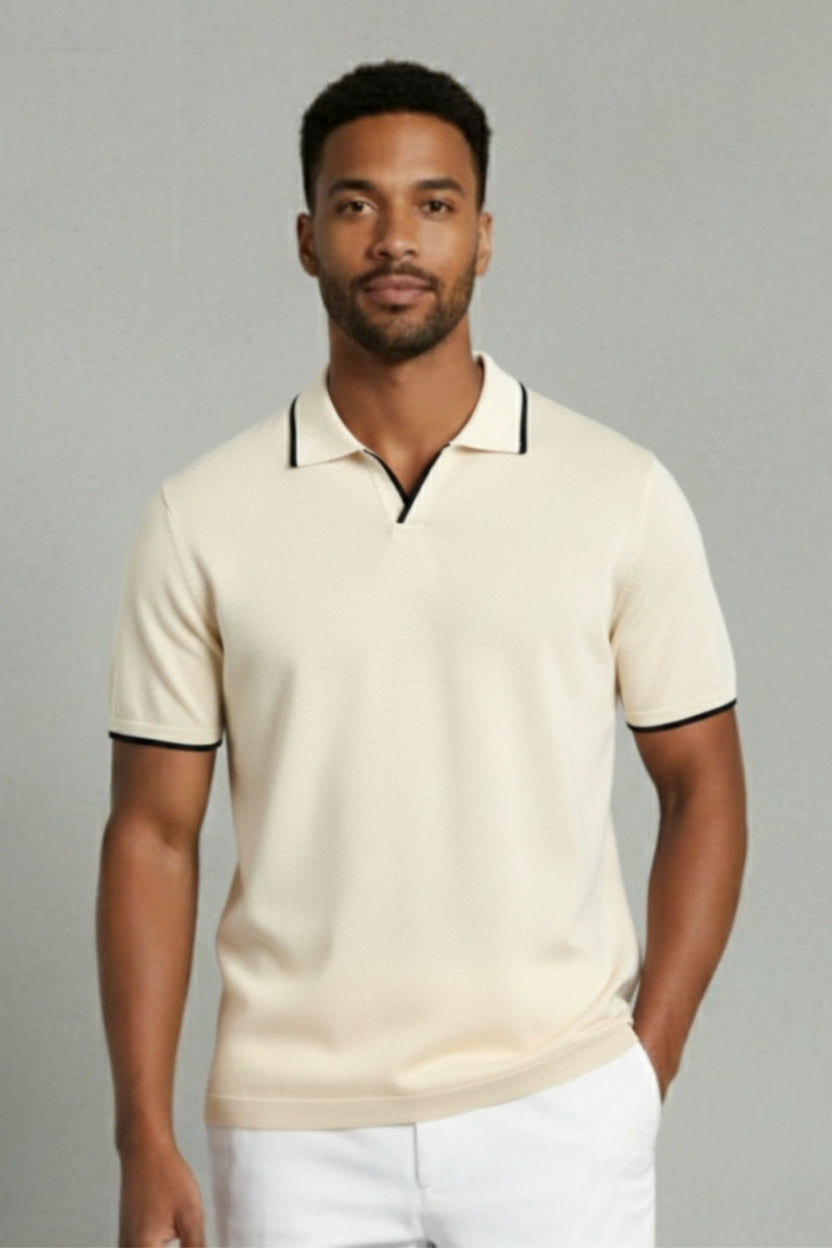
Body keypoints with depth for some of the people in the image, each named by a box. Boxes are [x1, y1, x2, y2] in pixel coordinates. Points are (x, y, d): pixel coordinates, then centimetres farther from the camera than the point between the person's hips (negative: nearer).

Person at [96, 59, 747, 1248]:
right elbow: (154, 833, 2)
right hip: (294, 1133, 1)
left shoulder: (624, 494, -2)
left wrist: (645, 1070, -3)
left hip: (556, 1112, 0)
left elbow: (702, 790, 4)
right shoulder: (202, 517, -1)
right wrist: (145, 1137, -2)